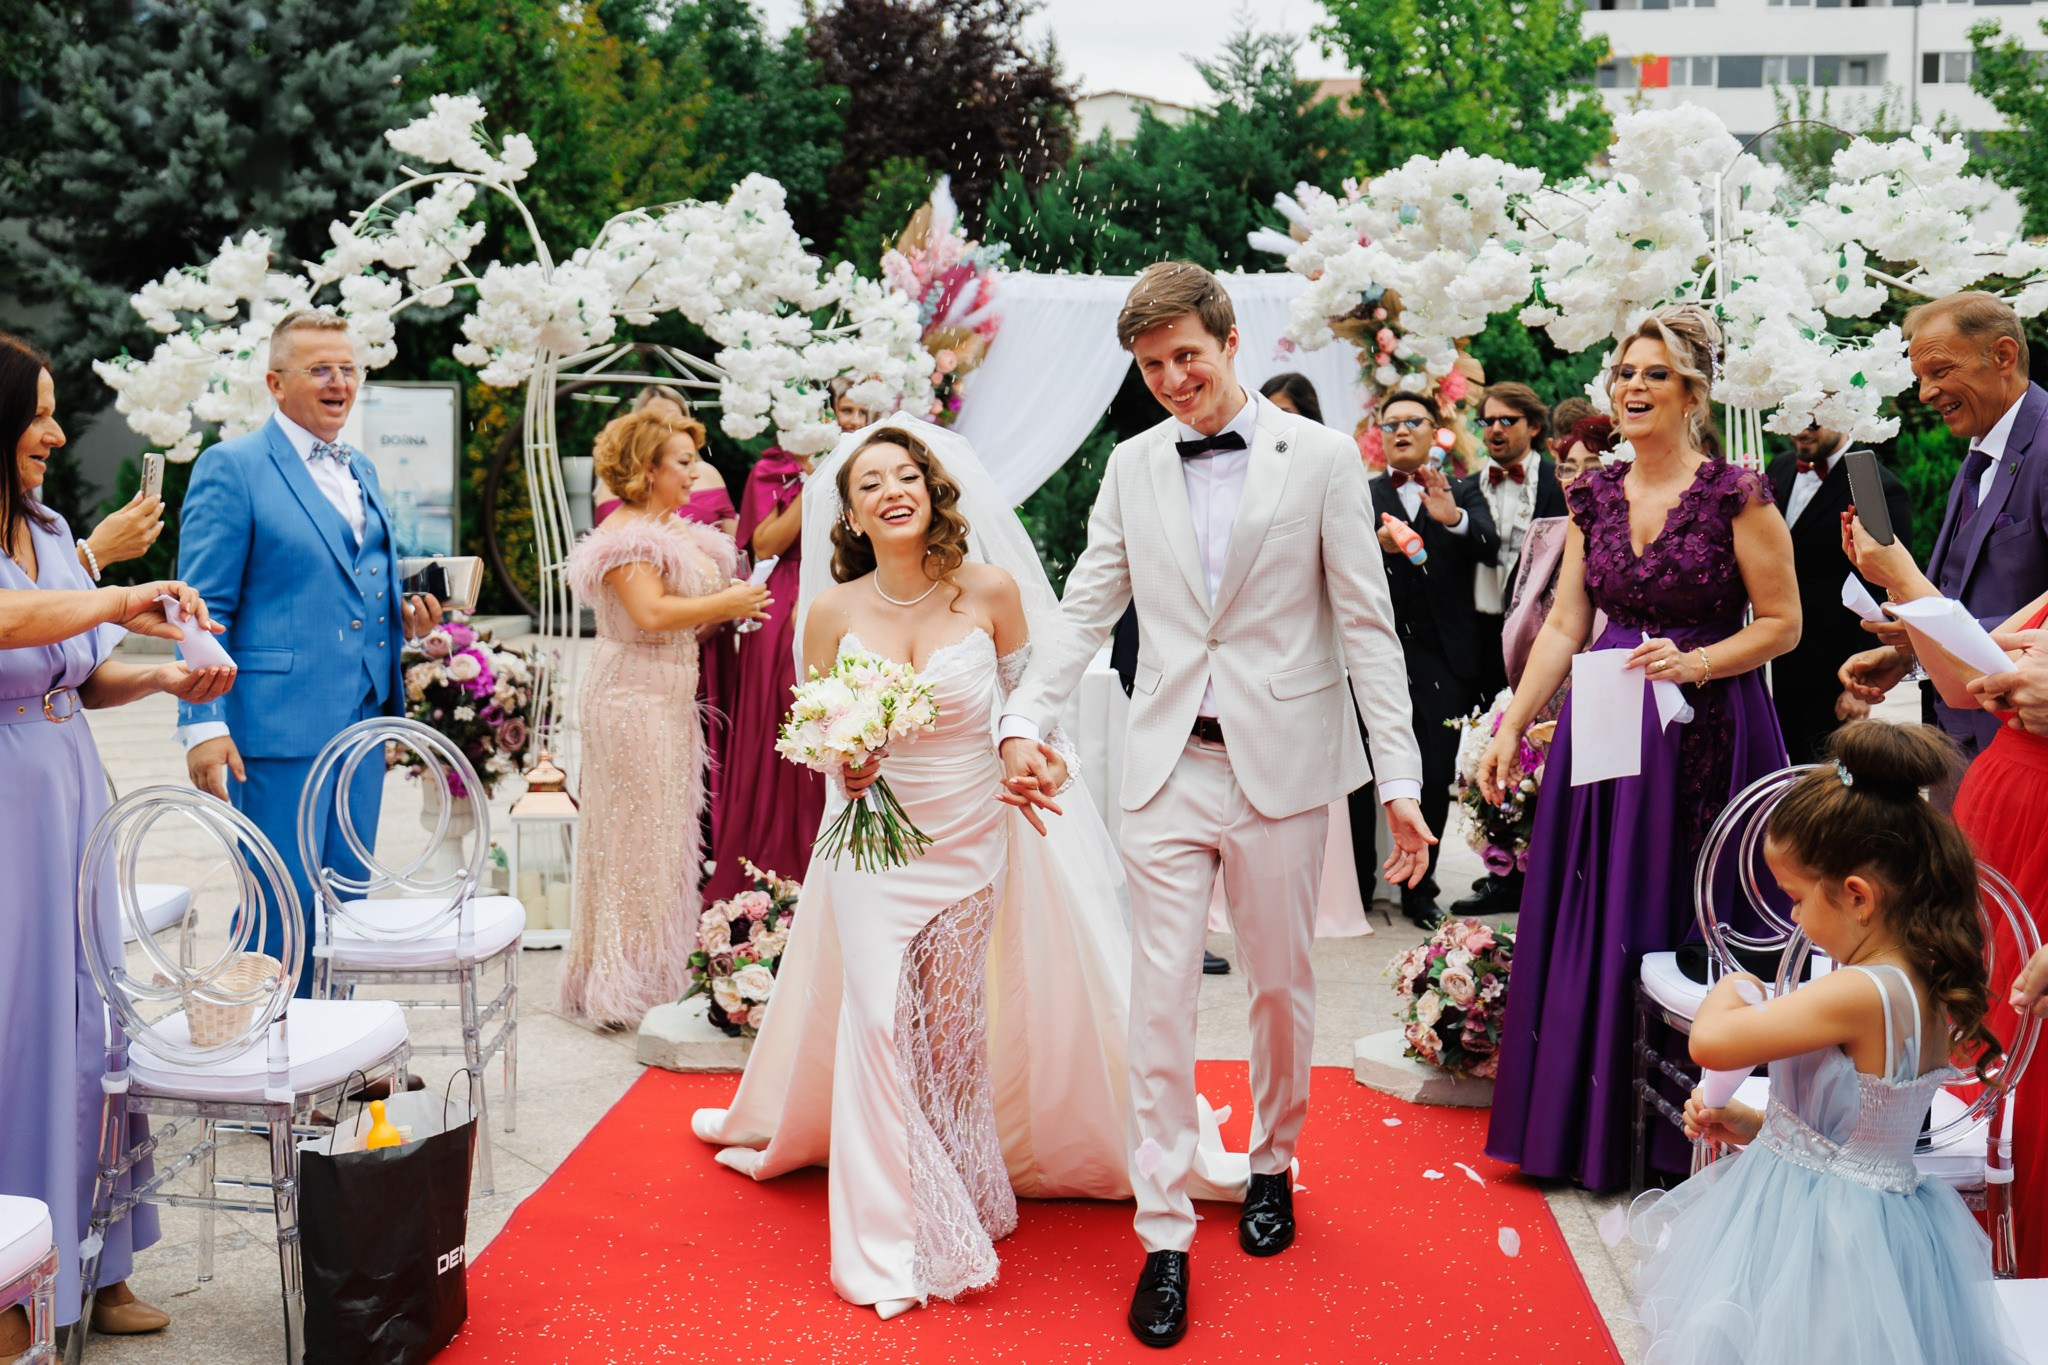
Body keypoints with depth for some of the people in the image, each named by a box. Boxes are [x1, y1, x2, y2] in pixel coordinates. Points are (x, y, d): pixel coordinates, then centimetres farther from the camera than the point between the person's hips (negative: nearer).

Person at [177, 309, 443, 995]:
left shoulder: (360, 470, 17)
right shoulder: (231, 467, -6)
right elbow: (204, 608, -10)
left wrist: (403, 617, 5)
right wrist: (203, 724, -17)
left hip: (361, 720, 7)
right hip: (281, 726, -7)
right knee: (283, 904, -3)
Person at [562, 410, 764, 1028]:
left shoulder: (675, 529, 15)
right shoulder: (626, 533, -14)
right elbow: (651, 612, -26)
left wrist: (728, 609, 1)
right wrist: (726, 602, -16)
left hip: (671, 697, 9)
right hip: (632, 697, -9)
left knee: (669, 832, 13)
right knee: (638, 835, -4)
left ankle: (660, 972, 22)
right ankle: (624, 987, 4)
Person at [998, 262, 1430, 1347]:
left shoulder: (1321, 459, -3)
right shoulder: (1132, 465, 7)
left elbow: (1367, 625, -4)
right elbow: (1087, 608, 7)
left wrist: (1400, 778, -8)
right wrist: (1024, 721, -8)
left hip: (1280, 766, -2)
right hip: (1168, 768, 2)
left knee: (1281, 985, 13)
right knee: (1160, 1000, 1)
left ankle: (1272, 1165, 37)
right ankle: (1164, 1235, 9)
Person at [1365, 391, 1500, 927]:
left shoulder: (1464, 493, 10)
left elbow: (1489, 547, -8)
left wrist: (1454, 518, -29)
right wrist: (1378, 543, -29)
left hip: (1443, 657, 0)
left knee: (1435, 778, 0)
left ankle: (1419, 888, 13)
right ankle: (1358, 885, 14)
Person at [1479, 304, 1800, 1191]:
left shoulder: (1737, 495, -7)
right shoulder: (1594, 496, 8)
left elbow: (1782, 623, -4)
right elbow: (1564, 627, 10)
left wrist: (1695, 663, -19)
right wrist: (1511, 727, 5)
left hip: (1706, 733, -5)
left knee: (1685, 926, 2)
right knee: (1594, 926, 7)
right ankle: (1590, 1126, 19)